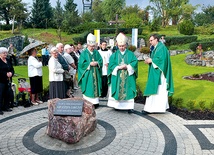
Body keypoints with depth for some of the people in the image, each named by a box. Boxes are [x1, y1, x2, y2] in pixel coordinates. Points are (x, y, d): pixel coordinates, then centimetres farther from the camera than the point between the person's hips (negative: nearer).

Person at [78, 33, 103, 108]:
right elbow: (81, 63, -9)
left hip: (95, 74, 4)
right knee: (88, 88, -2)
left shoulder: (96, 52, 10)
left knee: (95, 87, 6)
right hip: (87, 74, -4)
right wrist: (90, 64, -16)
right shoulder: (84, 53, -2)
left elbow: (101, 61, 7)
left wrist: (96, 63, -13)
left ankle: (95, 102, 13)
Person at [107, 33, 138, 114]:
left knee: (128, 91, -1)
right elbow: (111, 64, -2)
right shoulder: (115, 54, 7)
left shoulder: (130, 54, 6)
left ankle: (129, 107, 3)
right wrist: (118, 67, -15)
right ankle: (117, 105, 16)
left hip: (128, 77, 0)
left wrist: (127, 66, -16)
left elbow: (135, 62, -3)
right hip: (117, 77, 1)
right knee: (117, 90, 4)